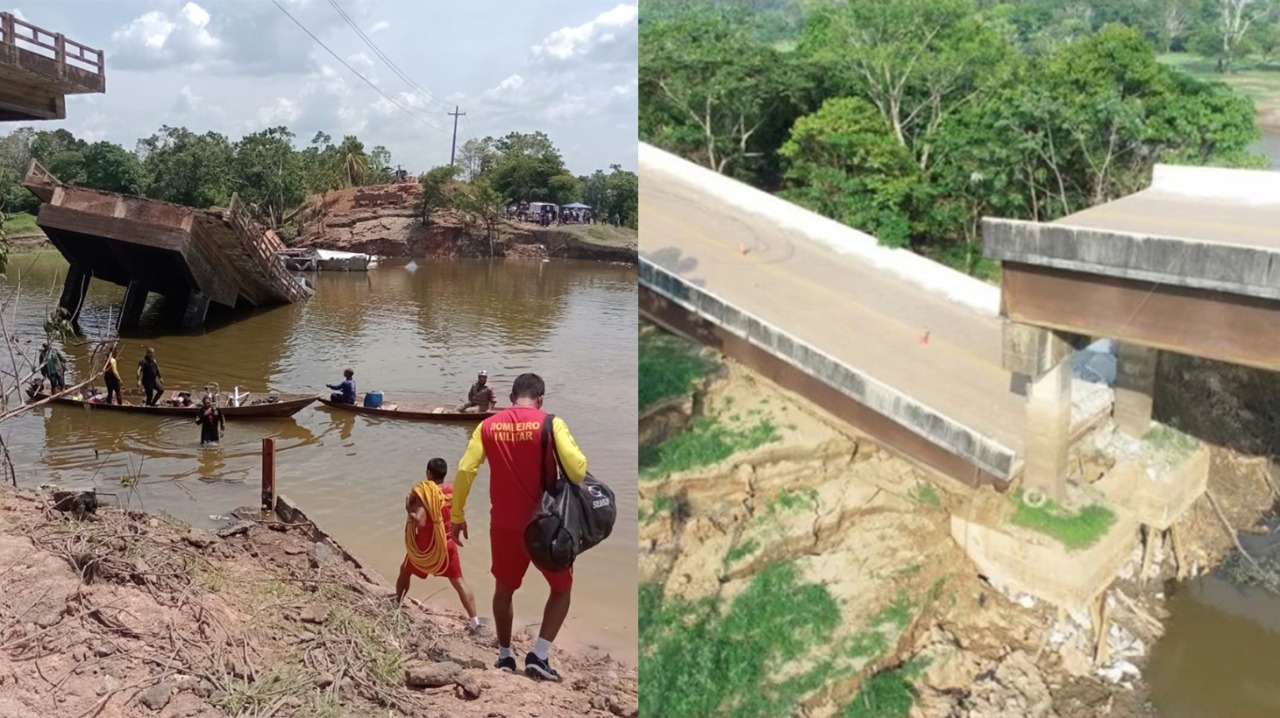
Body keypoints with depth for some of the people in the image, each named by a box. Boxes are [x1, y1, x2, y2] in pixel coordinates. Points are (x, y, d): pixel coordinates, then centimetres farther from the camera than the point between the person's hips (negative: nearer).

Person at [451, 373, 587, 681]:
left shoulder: (489, 425, 0)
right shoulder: (550, 423, -8)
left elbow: (465, 471, -3)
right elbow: (577, 468, -20)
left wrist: (457, 517, 6)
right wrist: (571, 487, 2)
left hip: (504, 523, 3)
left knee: (504, 589, 24)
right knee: (561, 587, 16)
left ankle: (505, 656, 30)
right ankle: (539, 655, 5)